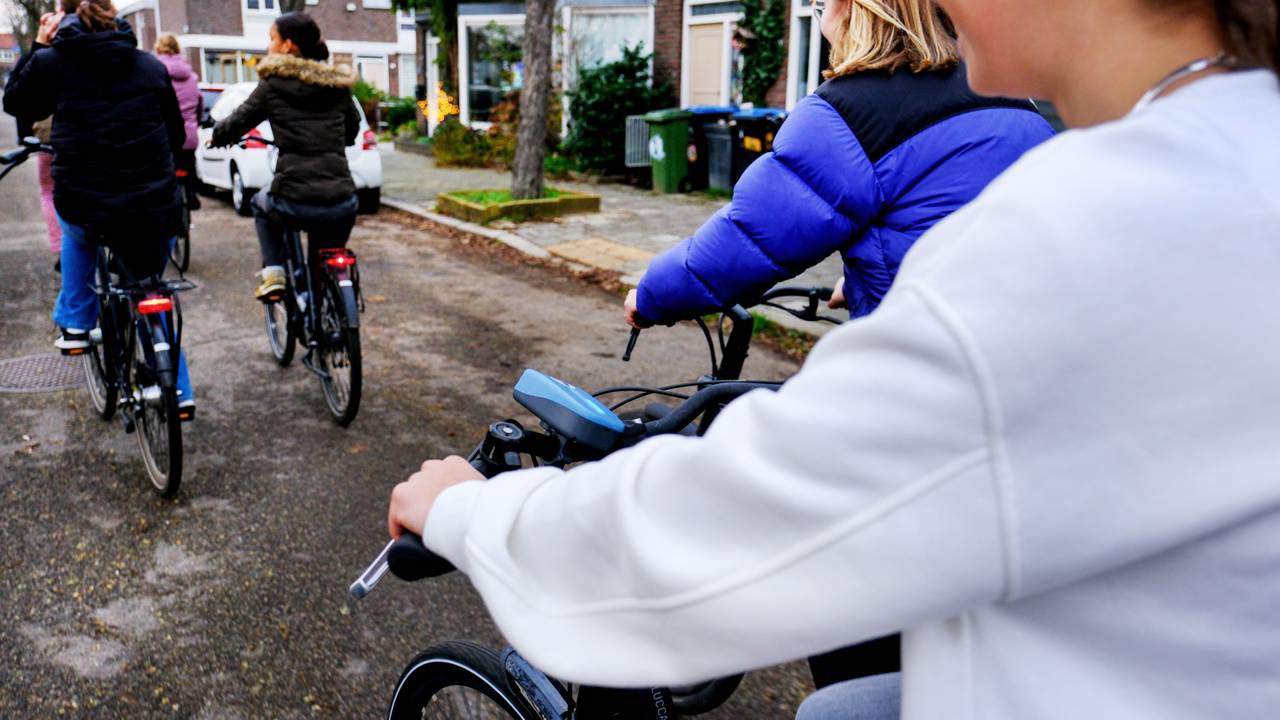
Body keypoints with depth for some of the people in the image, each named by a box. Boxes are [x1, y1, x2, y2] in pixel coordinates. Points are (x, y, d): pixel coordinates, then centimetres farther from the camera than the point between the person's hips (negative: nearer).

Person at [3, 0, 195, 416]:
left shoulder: (50, 62, 1)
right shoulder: (151, 66, 6)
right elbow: (176, 136, 15)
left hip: (83, 209, -1)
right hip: (154, 212, 1)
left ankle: (74, 326, 34)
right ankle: (179, 393, 18)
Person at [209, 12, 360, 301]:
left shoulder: (274, 84, 2)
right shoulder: (339, 85, 12)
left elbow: (237, 122, 11)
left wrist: (217, 136, 32)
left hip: (295, 205, -2)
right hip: (343, 205, 3)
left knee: (262, 204, 34)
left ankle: (273, 272, 18)